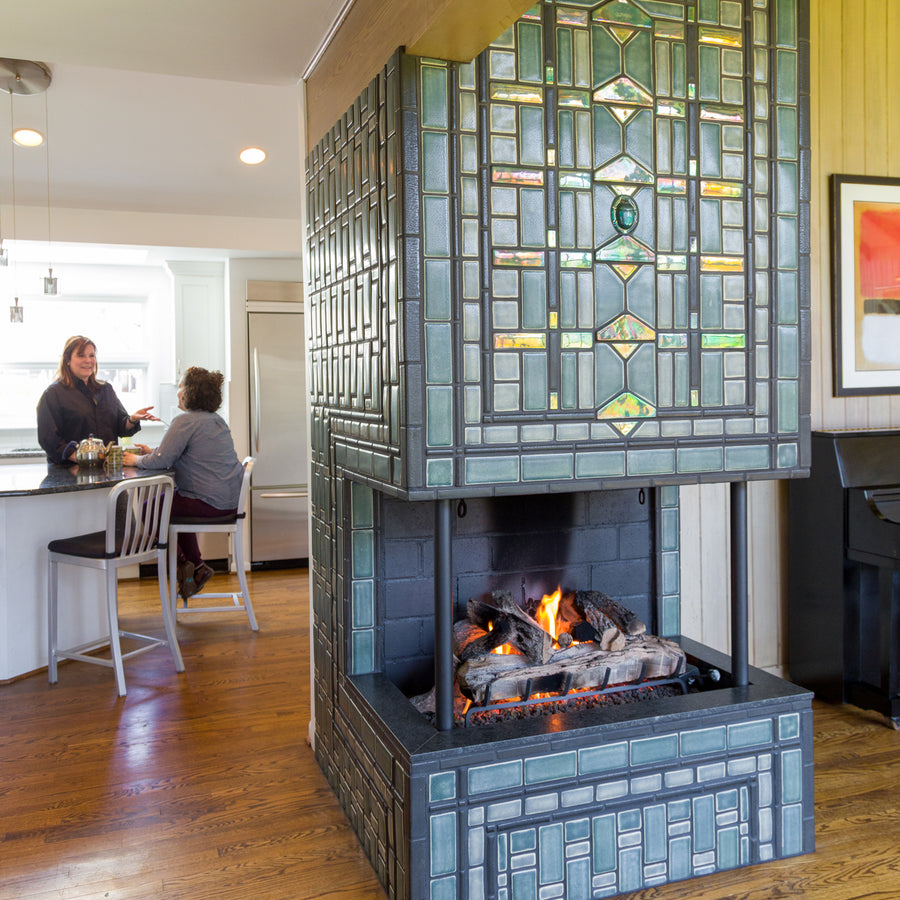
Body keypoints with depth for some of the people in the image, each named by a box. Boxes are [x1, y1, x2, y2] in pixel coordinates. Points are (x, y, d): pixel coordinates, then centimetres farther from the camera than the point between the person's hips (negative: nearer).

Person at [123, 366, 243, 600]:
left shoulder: (185, 421, -15)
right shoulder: (217, 420, 14)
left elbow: (161, 461, -19)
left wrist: (136, 460, 1)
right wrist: (153, 452, 16)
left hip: (210, 503, -9)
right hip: (231, 500, 9)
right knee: (172, 498, 29)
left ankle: (180, 565, 15)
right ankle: (196, 567, 26)